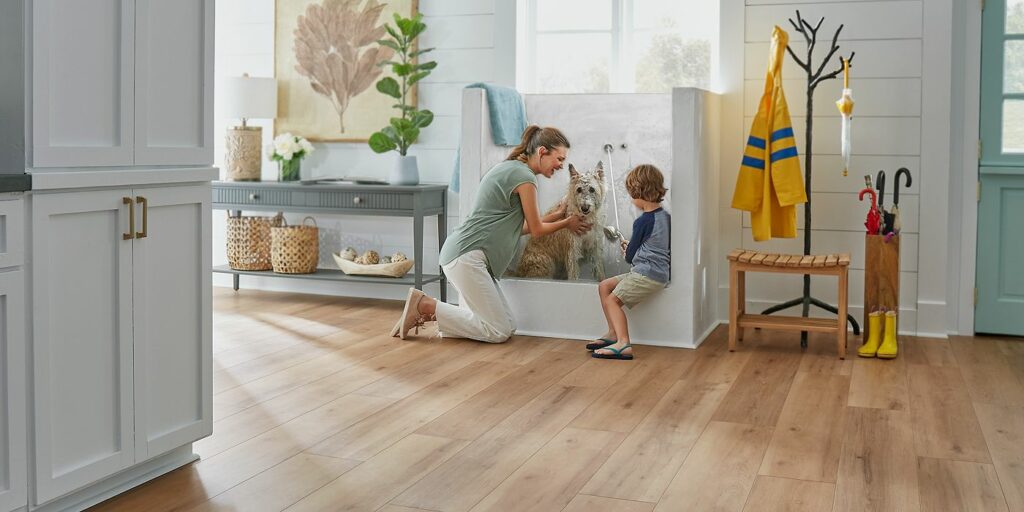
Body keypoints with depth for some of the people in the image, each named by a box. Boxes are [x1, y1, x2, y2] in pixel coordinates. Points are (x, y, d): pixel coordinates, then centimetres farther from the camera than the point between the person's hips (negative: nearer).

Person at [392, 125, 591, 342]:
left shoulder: (509, 168, 19)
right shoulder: (524, 176, -11)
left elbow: (516, 226, 21)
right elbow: (536, 230, -1)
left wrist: (556, 216, 23)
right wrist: (566, 223, 16)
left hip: (460, 254, 10)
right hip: (467, 257, -10)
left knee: (507, 325, 6)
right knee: (498, 331, -9)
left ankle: (428, 312, 5)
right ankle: (424, 305, -7)